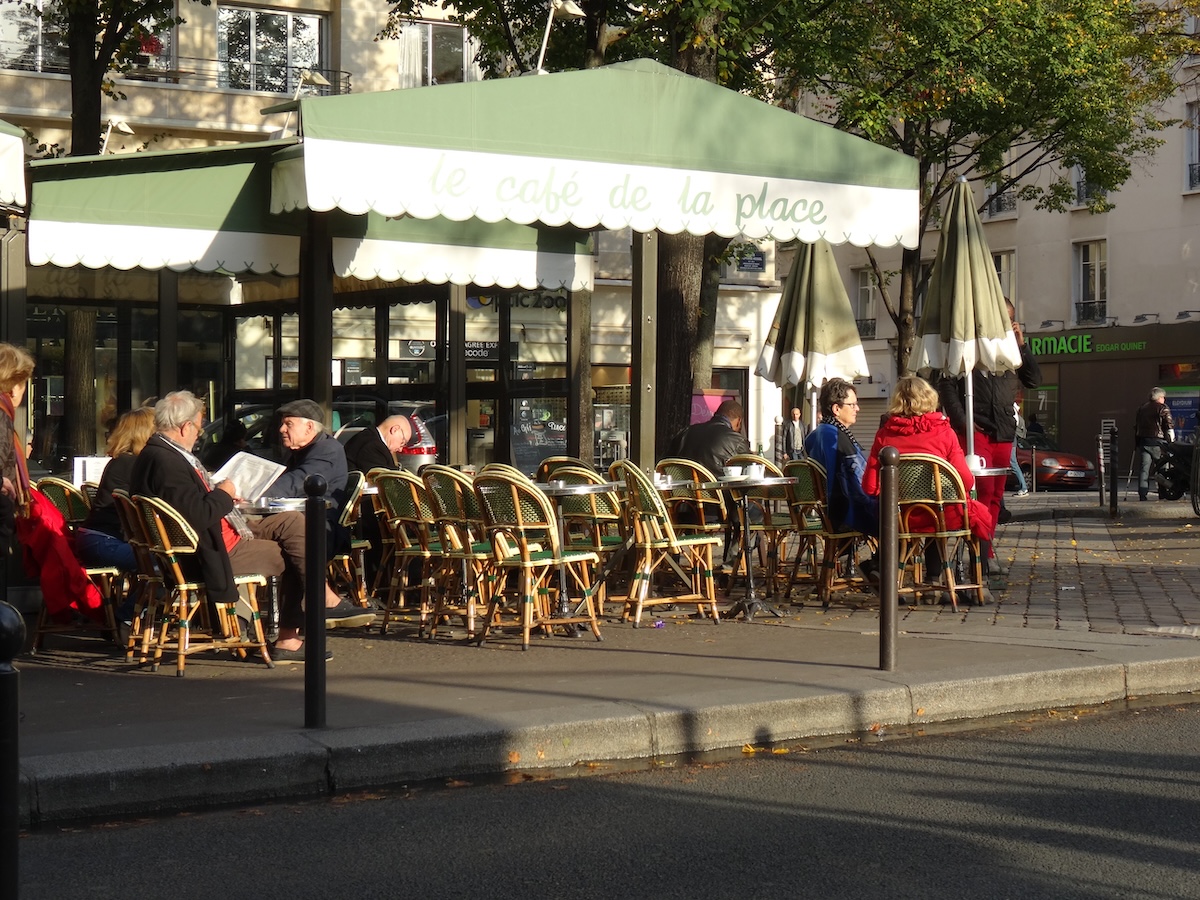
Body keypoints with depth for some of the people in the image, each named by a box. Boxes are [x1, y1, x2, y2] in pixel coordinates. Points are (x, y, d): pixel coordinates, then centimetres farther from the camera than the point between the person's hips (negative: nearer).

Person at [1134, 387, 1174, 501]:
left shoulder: (1142, 408, 16)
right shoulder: (1162, 408, -2)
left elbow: (1135, 426, 18)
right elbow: (1169, 426, -8)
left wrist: (1136, 442, 22)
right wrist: (1172, 441, -4)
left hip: (1142, 440, 5)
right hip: (1157, 441, -5)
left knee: (1143, 468, 1)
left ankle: (1142, 493, -7)